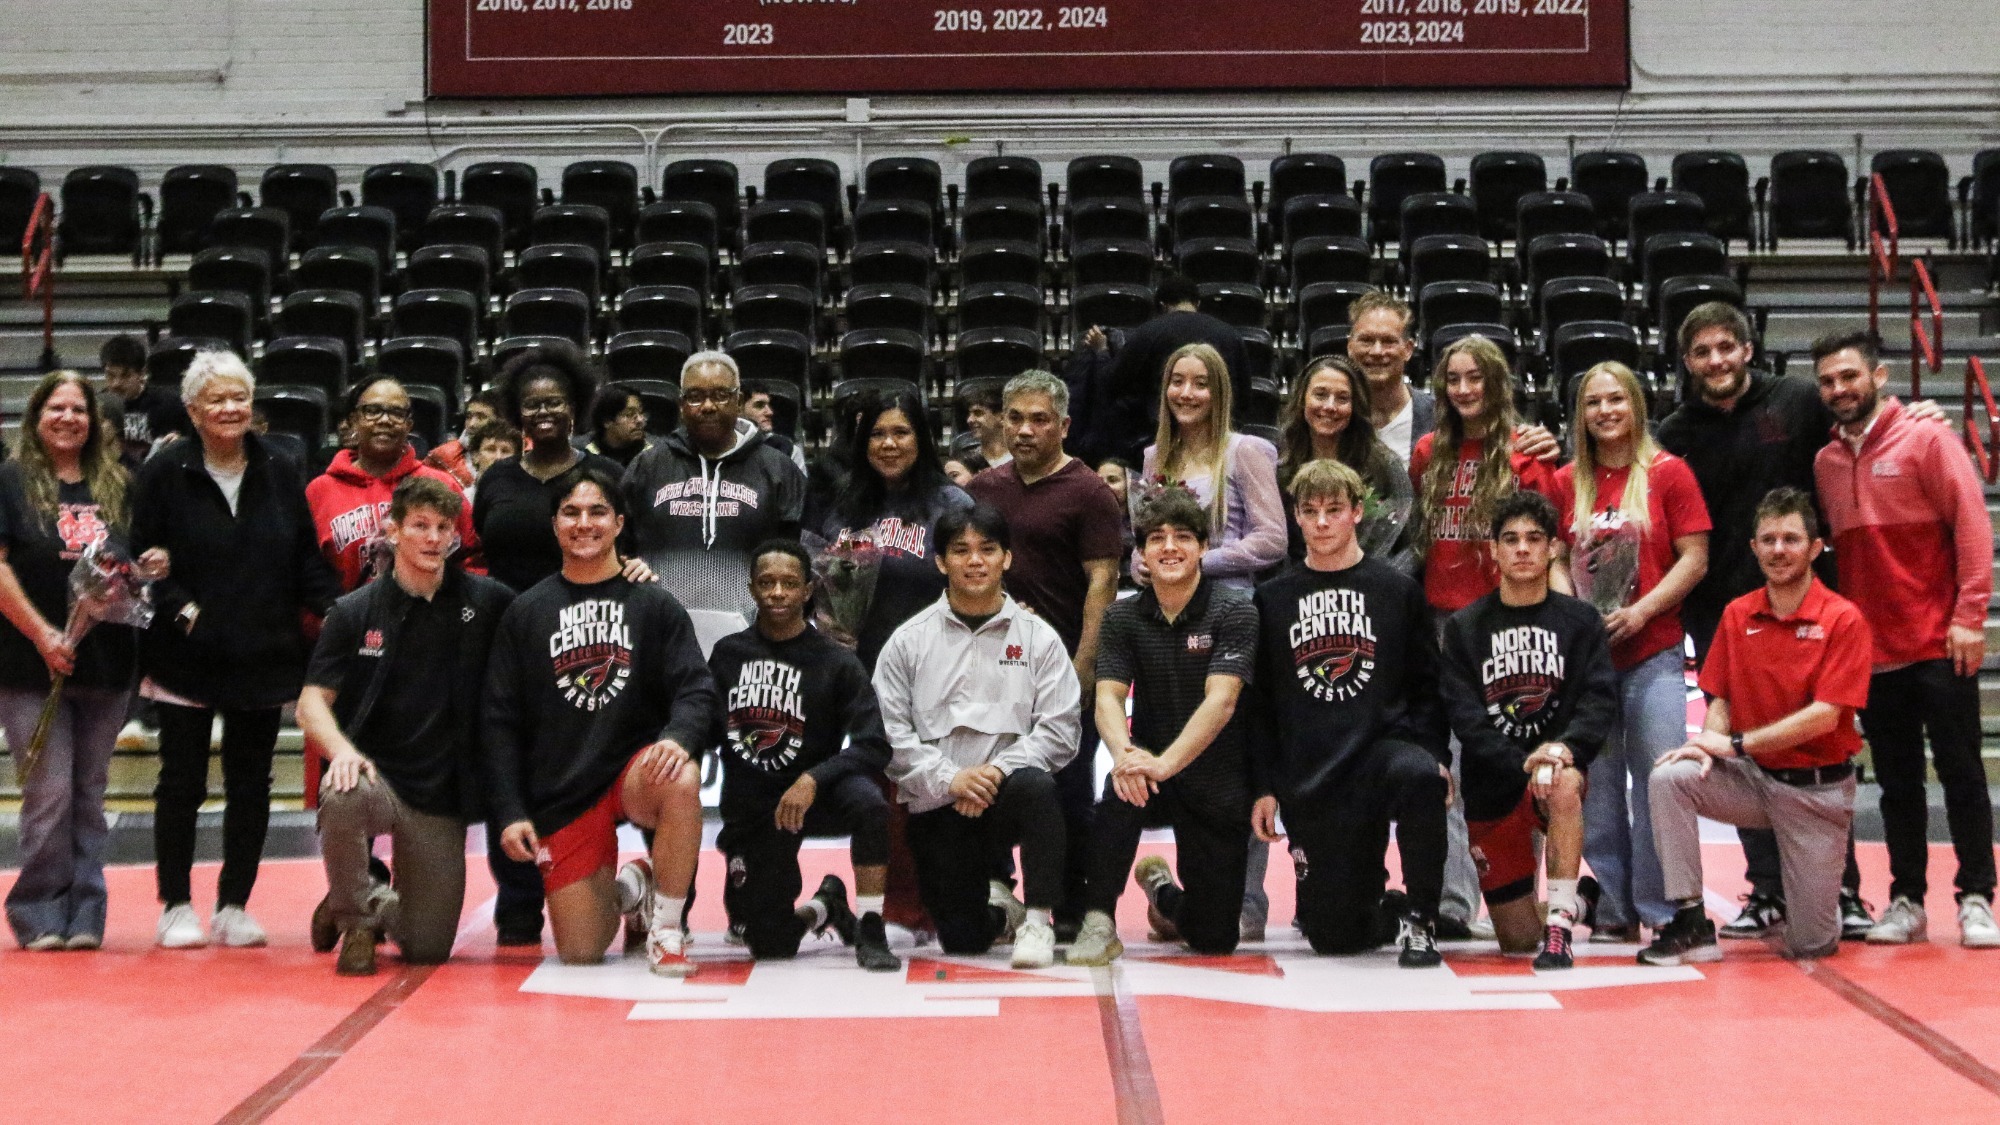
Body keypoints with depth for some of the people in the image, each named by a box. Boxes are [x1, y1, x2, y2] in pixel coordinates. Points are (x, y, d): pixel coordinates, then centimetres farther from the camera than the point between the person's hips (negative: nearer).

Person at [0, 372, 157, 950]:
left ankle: (84, 915, 13)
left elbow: (137, 561, 21)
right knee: (50, 793, -6)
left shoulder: (118, 485, 11)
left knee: (89, 793, 8)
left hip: (106, 660, 4)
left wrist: (150, 567, -3)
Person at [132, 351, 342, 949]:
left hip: (263, 656, 3)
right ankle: (176, 906, 14)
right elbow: (142, 559, -4)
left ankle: (235, 906, 17)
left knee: (251, 784, 7)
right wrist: (181, 610, -16)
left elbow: (306, 560, 8)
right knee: (182, 782, 3)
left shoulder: (279, 474, 7)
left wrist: (334, 607, -7)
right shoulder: (165, 473, -2)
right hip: (187, 654, -3)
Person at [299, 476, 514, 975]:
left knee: (428, 950, 1)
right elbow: (311, 701, -2)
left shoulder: (484, 602, 2)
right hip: (376, 775, -1)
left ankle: (380, 904, 38)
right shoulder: (355, 611, 0)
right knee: (343, 798, -38)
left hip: (443, 795, 1)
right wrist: (341, 749, -23)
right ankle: (354, 918, -9)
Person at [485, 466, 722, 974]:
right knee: (580, 952, -5)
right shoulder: (526, 612, 8)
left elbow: (696, 689, -4)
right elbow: (499, 719, 7)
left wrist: (678, 736, -28)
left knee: (682, 779, -38)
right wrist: (510, 812, -3)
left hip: (638, 769, -1)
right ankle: (625, 888, 31)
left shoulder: (653, 604, 5)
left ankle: (668, 927, -18)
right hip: (561, 793, 1)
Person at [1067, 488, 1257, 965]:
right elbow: (1108, 697, -11)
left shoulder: (1234, 610, -11)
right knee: (1122, 787, -36)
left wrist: (1165, 763, -36)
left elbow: (1220, 701, -22)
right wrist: (1124, 754, -34)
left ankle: (1162, 890, 35)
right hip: (1152, 771, 1)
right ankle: (1100, 921, -20)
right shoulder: (1123, 617, 0)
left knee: (1214, 938, 0)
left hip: (1218, 786, -1)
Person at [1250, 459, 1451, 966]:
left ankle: (1420, 919, -18)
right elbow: (1259, 702, 11)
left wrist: (1437, 757, -7)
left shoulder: (1398, 591, 7)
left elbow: (1427, 685, 7)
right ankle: (1389, 907, 32)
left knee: (1419, 776, -39)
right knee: (1335, 936, -4)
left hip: (1385, 747, -1)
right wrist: (1263, 787, 4)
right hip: (1310, 782, 1)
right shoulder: (1273, 599, 10)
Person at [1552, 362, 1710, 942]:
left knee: (1659, 783, -5)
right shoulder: (1567, 482, 9)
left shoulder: (1668, 473, 1)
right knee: (1597, 787, 5)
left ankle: (1662, 910, 3)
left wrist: (1640, 612, -13)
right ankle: (1613, 909, 14)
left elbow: (1694, 558, -3)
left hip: (1652, 653, -3)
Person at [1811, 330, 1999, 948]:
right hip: (1871, 651, 4)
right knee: (1898, 782, 9)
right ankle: (1906, 902, 15)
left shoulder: (1925, 440, -4)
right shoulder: (1825, 462, 9)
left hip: (1939, 644, -4)